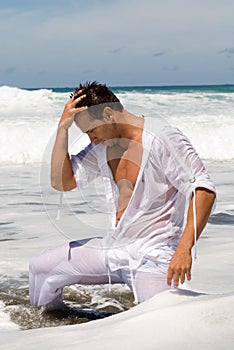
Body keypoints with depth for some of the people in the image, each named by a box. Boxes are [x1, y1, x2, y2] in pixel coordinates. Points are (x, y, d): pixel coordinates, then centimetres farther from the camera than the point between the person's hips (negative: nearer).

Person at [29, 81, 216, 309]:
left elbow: (204, 190, -23)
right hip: (112, 247, 7)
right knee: (40, 268, 9)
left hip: (152, 254, -7)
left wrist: (184, 249, -33)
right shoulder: (102, 145, 7)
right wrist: (62, 128, -5)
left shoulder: (162, 139, -17)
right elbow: (61, 182, 4)